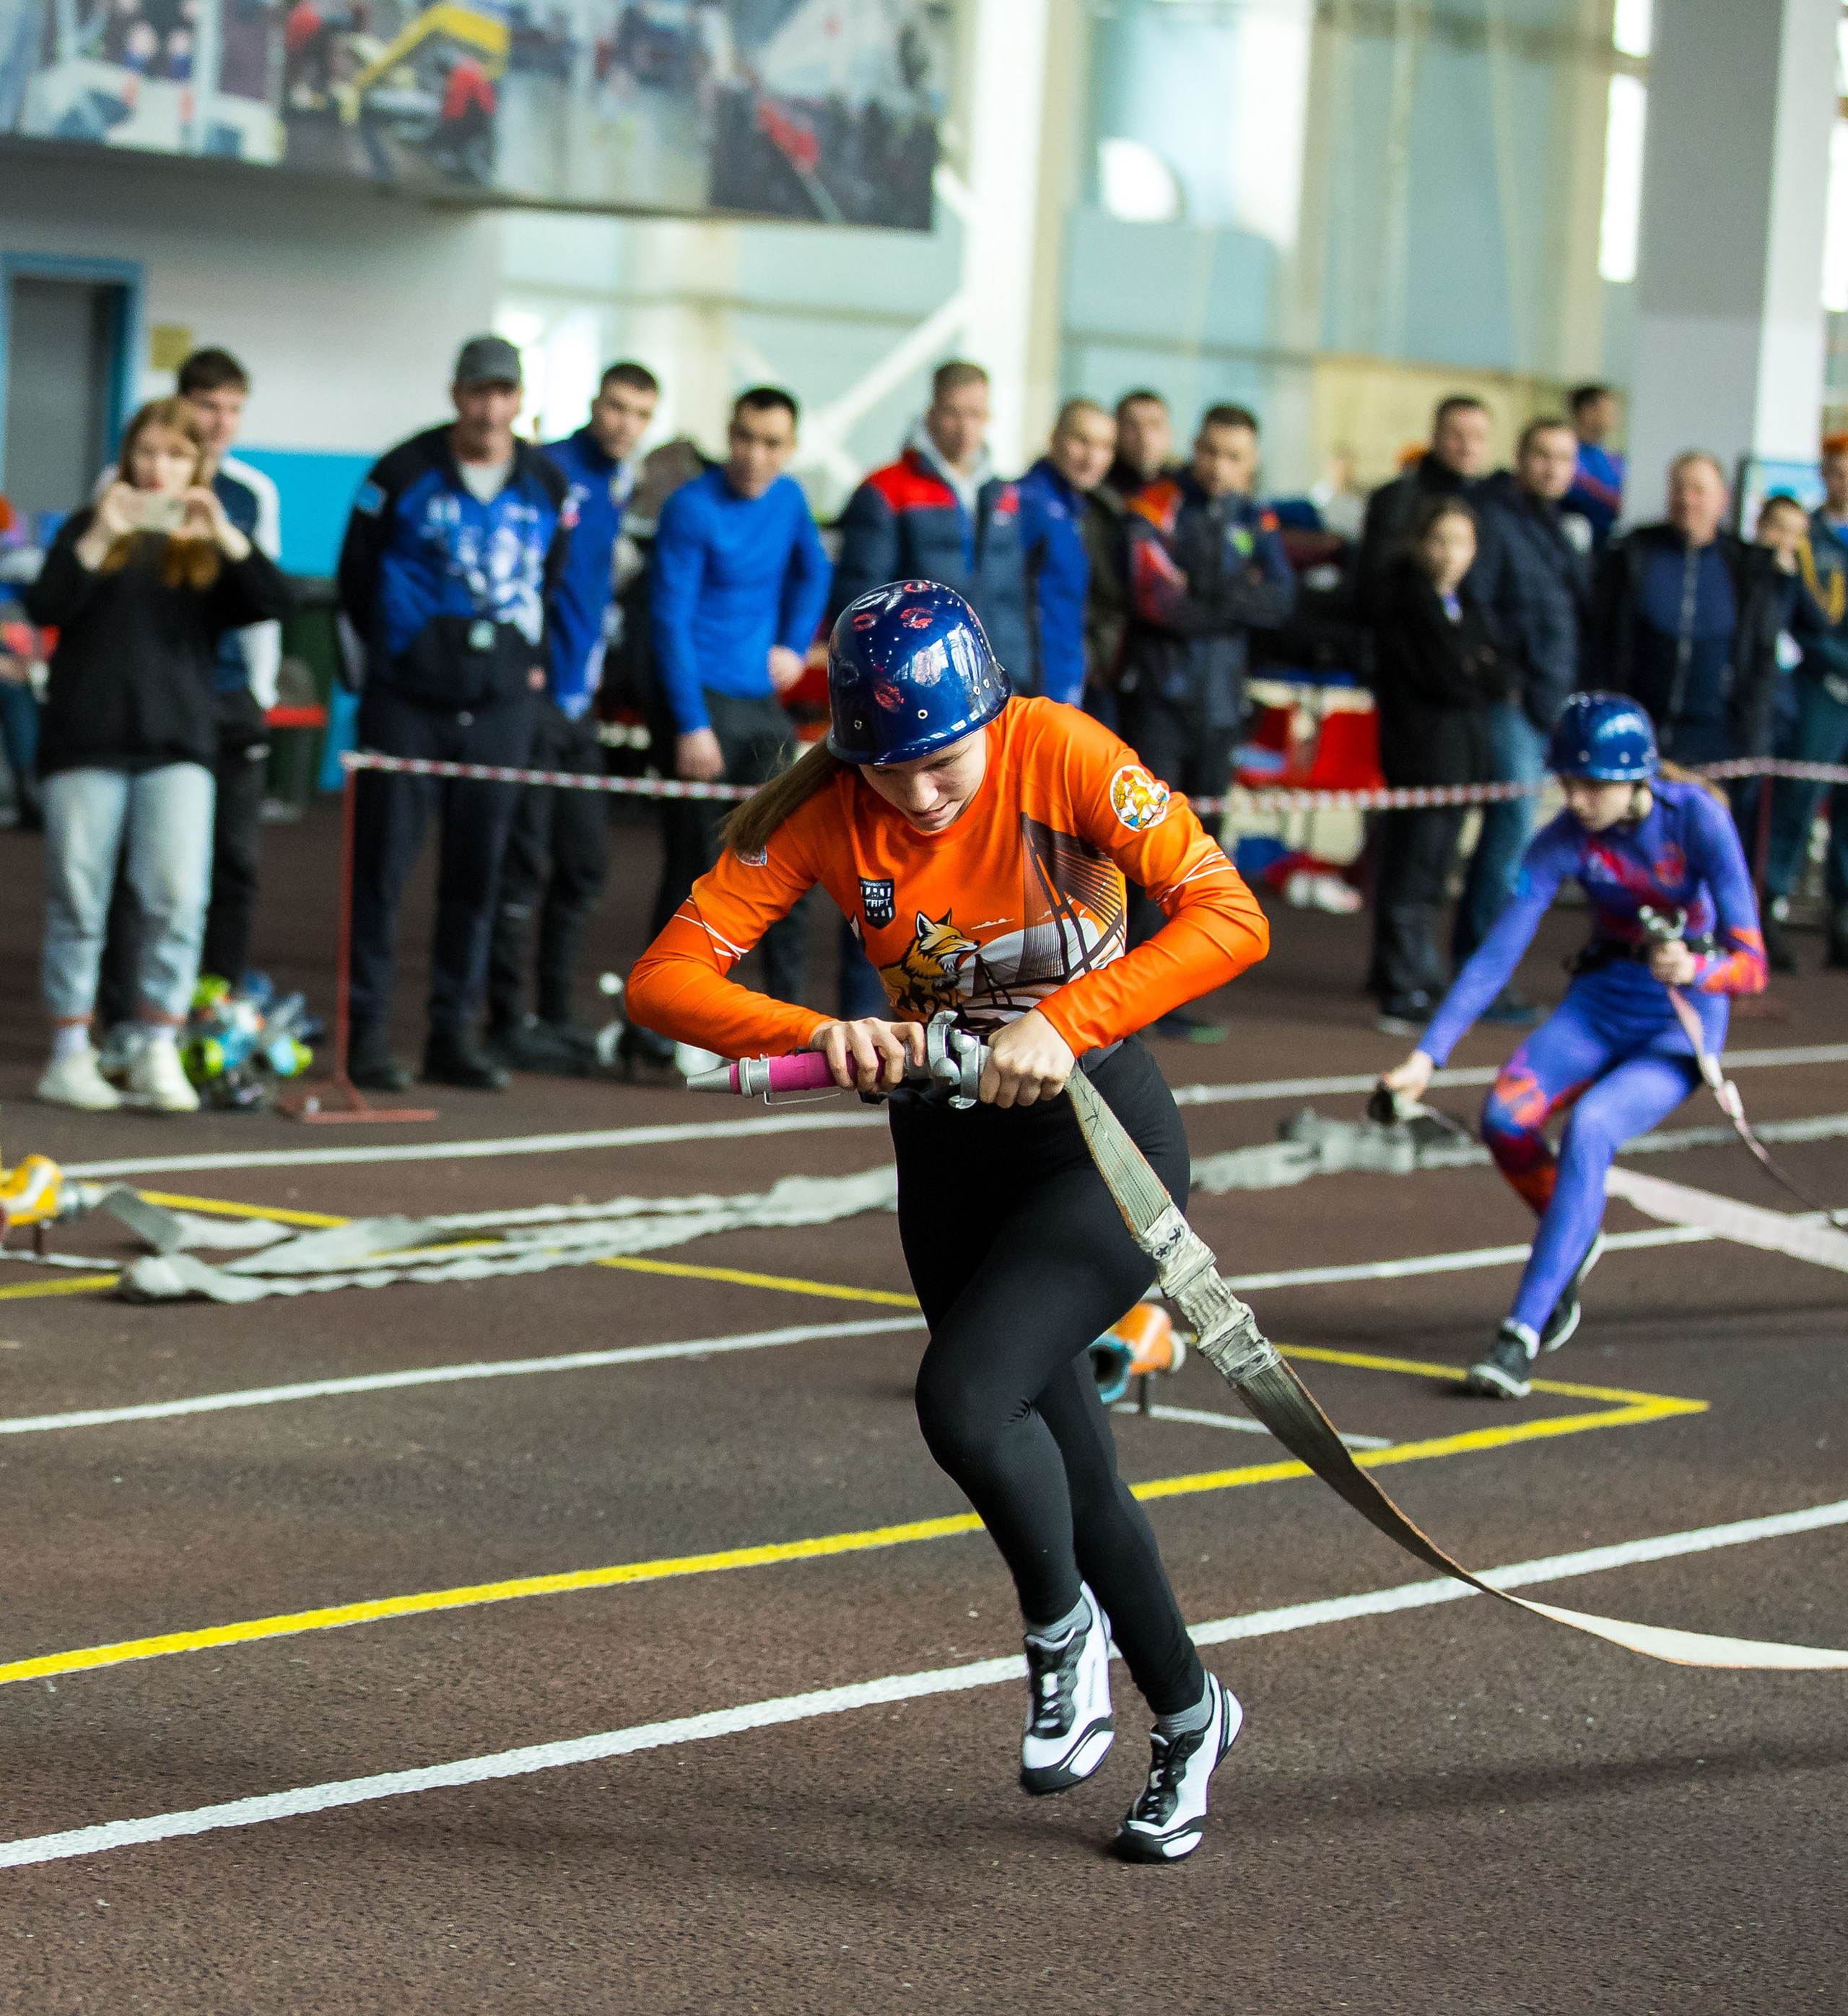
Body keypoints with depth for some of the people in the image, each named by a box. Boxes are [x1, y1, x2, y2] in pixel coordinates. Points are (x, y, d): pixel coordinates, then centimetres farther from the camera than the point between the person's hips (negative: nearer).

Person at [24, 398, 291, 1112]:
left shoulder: (209, 548, 13)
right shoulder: (87, 530, 11)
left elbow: (274, 602, -3)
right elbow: (45, 607, -4)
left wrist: (224, 536, -18)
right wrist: (100, 537, -17)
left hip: (177, 744, 1)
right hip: (85, 740, 0)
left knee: (178, 898, -11)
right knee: (77, 900, 0)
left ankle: (159, 1054, -4)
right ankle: (69, 1058, 6)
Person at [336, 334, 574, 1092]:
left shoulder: (548, 485, 6)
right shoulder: (403, 473, -5)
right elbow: (357, 574, 5)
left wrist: (531, 658, 13)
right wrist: (385, 657, 7)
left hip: (501, 704, 3)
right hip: (407, 699, -3)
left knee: (477, 870, 5)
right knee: (382, 863, -4)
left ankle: (454, 1033, 12)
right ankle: (367, 1032, 2)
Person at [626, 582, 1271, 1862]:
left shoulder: (1063, 757, -20)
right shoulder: (822, 814, -14)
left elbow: (1229, 919, -28)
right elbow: (666, 977, -19)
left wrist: (1064, 1023, -38)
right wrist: (819, 1037, -36)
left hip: (1104, 1140, -4)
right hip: (947, 1154, 4)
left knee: (965, 1400, -24)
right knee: (1067, 1467, 11)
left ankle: (1064, 1632, 4)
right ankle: (1186, 1714, 34)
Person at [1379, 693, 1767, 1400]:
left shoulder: (1697, 819, -20)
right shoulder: (1565, 840, -12)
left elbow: (1750, 963, -22)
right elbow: (1496, 956, -12)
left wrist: (1692, 970, -44)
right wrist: (1426, 1057, -21)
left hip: (1682, 1023, -4)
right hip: (1600, 1002, 4)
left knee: (1589, 1128, -30)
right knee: (1506, 1116, -23)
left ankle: (1522, 1334, -29)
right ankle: (1573, 1242, 9)